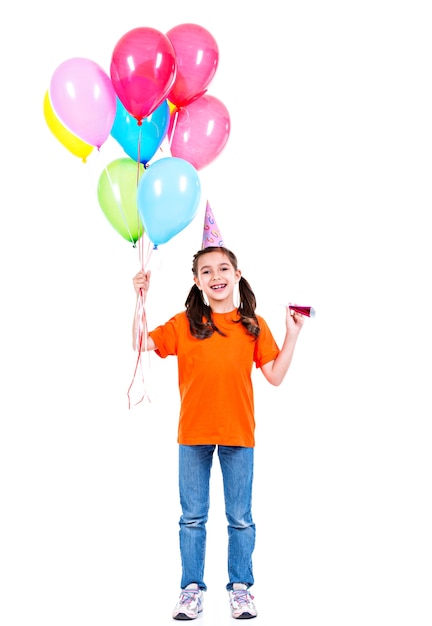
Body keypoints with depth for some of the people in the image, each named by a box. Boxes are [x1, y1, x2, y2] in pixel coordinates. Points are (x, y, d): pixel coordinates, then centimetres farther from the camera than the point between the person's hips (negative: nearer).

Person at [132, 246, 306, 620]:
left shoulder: (253, 325, 2)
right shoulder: (184, 323, 1)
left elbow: (275, 376, 1)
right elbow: (141, 344, -8)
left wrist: (292, 335, -4)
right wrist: (141, 298, -12)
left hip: (238, 435, 0)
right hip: (193, 434, 0)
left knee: (240, 518, 9)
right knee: (192, 517, 9)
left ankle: (240, 586, 23)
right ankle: (192, 588, 21)